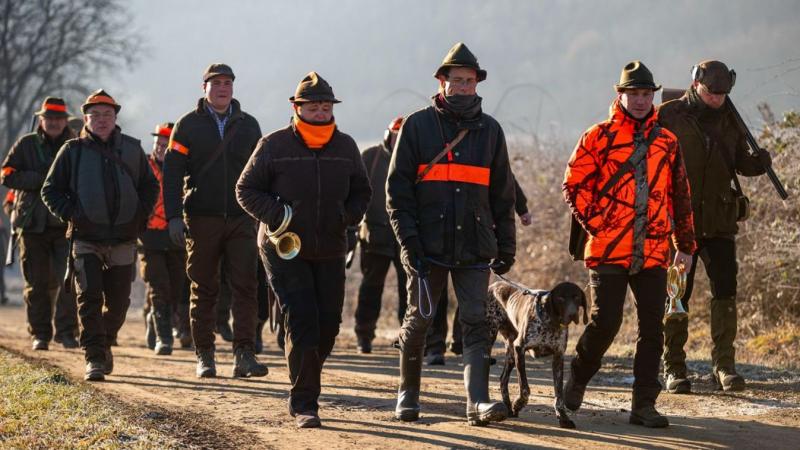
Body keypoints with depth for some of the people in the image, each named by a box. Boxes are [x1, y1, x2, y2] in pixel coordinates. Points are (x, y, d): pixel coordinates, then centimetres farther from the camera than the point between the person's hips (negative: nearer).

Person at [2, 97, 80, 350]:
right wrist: (42, 179, -13)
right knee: (37, 283, 5)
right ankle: (39, 334, 13)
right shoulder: (26, 145, 7)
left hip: (66, 225, 0)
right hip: (33, 224, 0)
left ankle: (66, 331, -5)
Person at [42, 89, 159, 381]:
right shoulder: (73, 151, 1)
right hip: (86, 239, -2)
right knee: (89, 297, -12)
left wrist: (141, 216, 5)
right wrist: (71, 215, -8)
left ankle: (105, 343, 31)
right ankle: (94, 359, -10)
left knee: (118, 302, 7)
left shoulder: (132, 149, 7)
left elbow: (150, 186, 18)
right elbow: (50, 190, 6)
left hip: (123, 240, 2)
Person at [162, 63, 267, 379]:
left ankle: (244, 355, -9)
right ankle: (204, 356, 11)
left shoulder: (248, 125, 11)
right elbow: (172, 173, -1)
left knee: (245, 286, -8)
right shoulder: (188, 125, 3)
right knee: (203, 290, 4)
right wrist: (173, 216, -10)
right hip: (202, 220, -2)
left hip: (241, 219, 2)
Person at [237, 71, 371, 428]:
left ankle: (303, 388, 29)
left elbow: (361, 192, 18)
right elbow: (246, 189, 0)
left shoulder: (345, 147, 6)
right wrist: (275, 215, -17)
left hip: (330, 252, 5)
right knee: (301, 322, -14)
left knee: (328, 325, 5)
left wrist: (348, 216, -3)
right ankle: (304, 403, -9)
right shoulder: (274, 146, -6)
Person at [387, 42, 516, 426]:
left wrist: (506, 246, 10)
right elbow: (397, 187, -1)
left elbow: (502, 194, 15)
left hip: (474, 247, 2)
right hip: (428, 246, -2)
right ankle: (408, 394, 22)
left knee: (475, 323, -6)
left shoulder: (489, 130, 11)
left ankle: (478, 402, -12)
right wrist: (409, 240, -10)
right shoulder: (418, 126, 3)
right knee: (419, 321, 5)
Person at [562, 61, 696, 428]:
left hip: (653, 253, 4)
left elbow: (680, 196, 19)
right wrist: (595, 224, -8)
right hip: (609, 250, -4)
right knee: (605, 322, -7)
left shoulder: (667, 143, 13)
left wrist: (685, 244, 18)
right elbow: (574, 184, 0)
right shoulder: (598, 137, 2)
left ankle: (644, 404, 8)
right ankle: (577, 381, 17)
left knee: (652, 328, 1)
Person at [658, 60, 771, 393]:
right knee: (677, 295, 3)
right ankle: (674, 368, 10)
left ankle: (725, 365, 2)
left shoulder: (729, 121, 9)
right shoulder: (668, 116, -4)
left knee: (725, 291, -4)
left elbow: (742, 164, 14)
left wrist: (761, 161, -8)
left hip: (719, 223, 3)